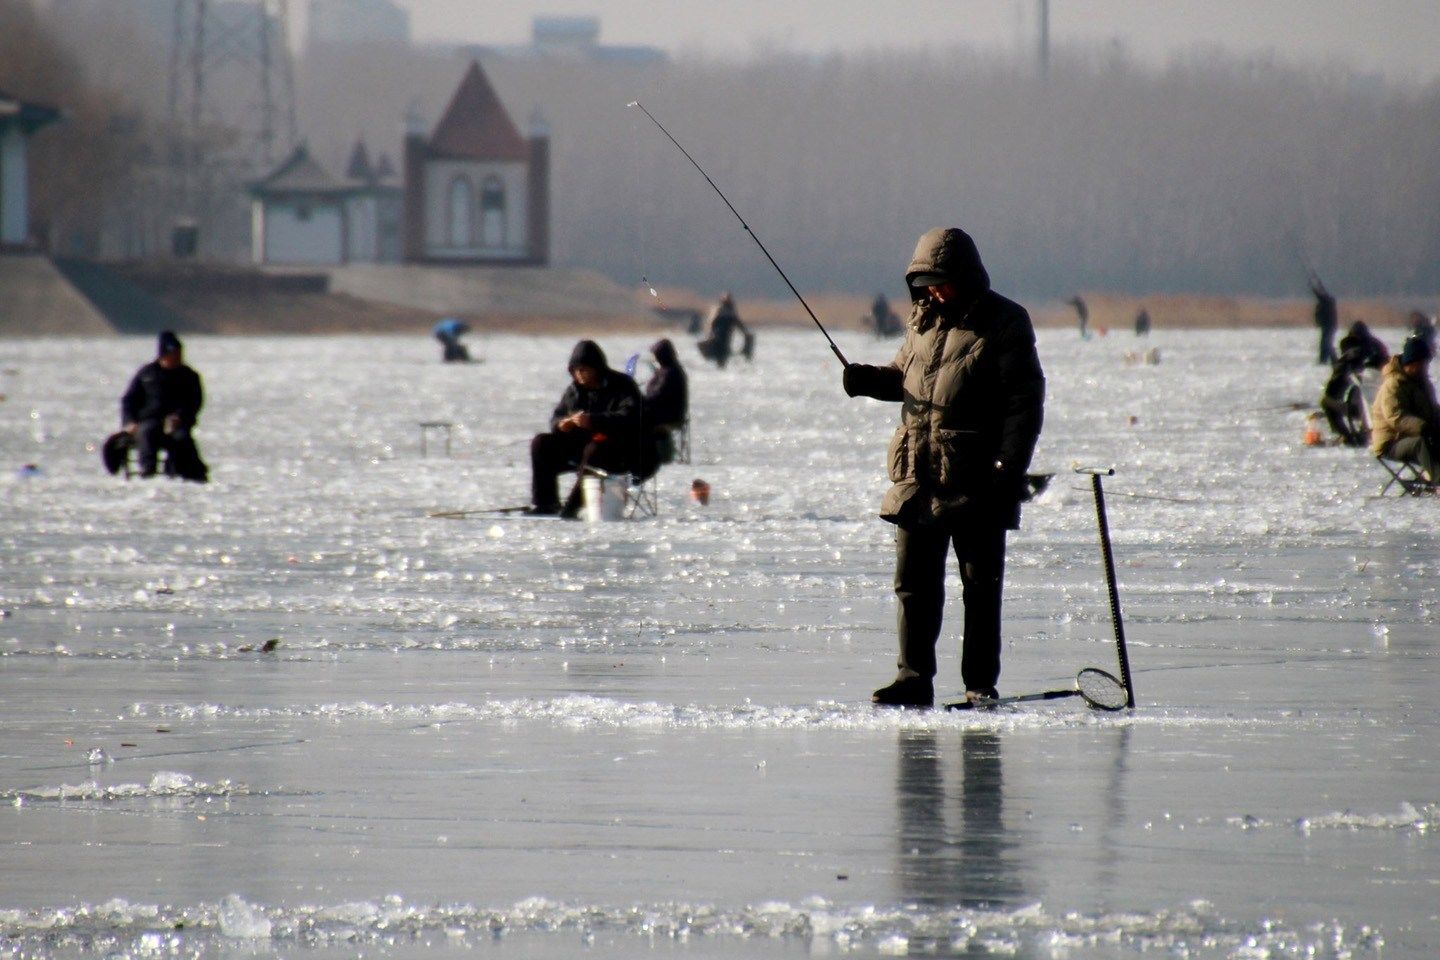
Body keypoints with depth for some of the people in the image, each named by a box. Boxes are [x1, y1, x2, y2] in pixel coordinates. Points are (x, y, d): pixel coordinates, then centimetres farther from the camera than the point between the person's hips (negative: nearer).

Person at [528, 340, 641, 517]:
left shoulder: (623, 386, -9)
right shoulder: (575, 389, 11)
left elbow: (628, 418, -25)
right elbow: (557, 416, 16)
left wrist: (593, 420, -37)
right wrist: (561, 424, -11)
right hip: (580, 445, 7)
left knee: (594, 450, -39)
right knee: (541, 444, -8)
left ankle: (572, 506, -40)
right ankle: (544, 503, -11)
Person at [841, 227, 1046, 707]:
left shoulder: (1003, 324, -6)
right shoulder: (923, 318, 13)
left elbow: (1025, 402, -9)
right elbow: (905, 375, 24)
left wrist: (1009, 468, -17)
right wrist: (870, 379, 1)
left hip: (977, 486, -6)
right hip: (917, 480, 6)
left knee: (981, 588, 2)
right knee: (914, 584, 5)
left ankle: (981, 684, 8)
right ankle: (914, 680, 10)